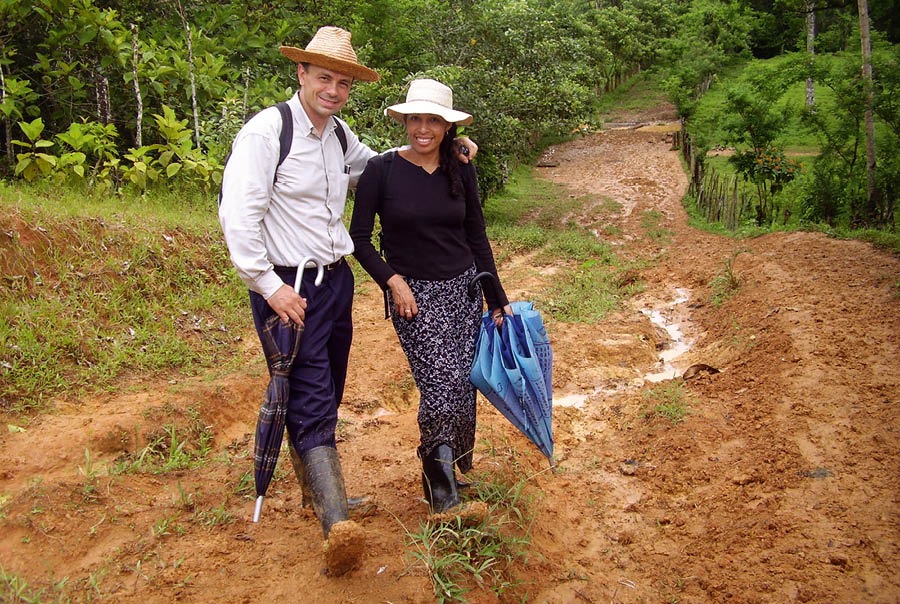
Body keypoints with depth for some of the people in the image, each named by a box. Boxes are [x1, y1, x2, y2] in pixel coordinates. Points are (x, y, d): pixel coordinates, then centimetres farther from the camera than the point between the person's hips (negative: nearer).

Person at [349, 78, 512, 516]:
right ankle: (437, 471, 6)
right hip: (414, 297, -4)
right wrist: (393, 281, -14)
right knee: (443, 385, -17)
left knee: (464, 387, 4)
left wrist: (497, 299, 11)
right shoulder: (381, 171, -6)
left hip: (464, 290, 4)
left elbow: (477, 238, 11)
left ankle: (453, 465, 29)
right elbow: (359, 238, -2)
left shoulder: (461, 171, 5)